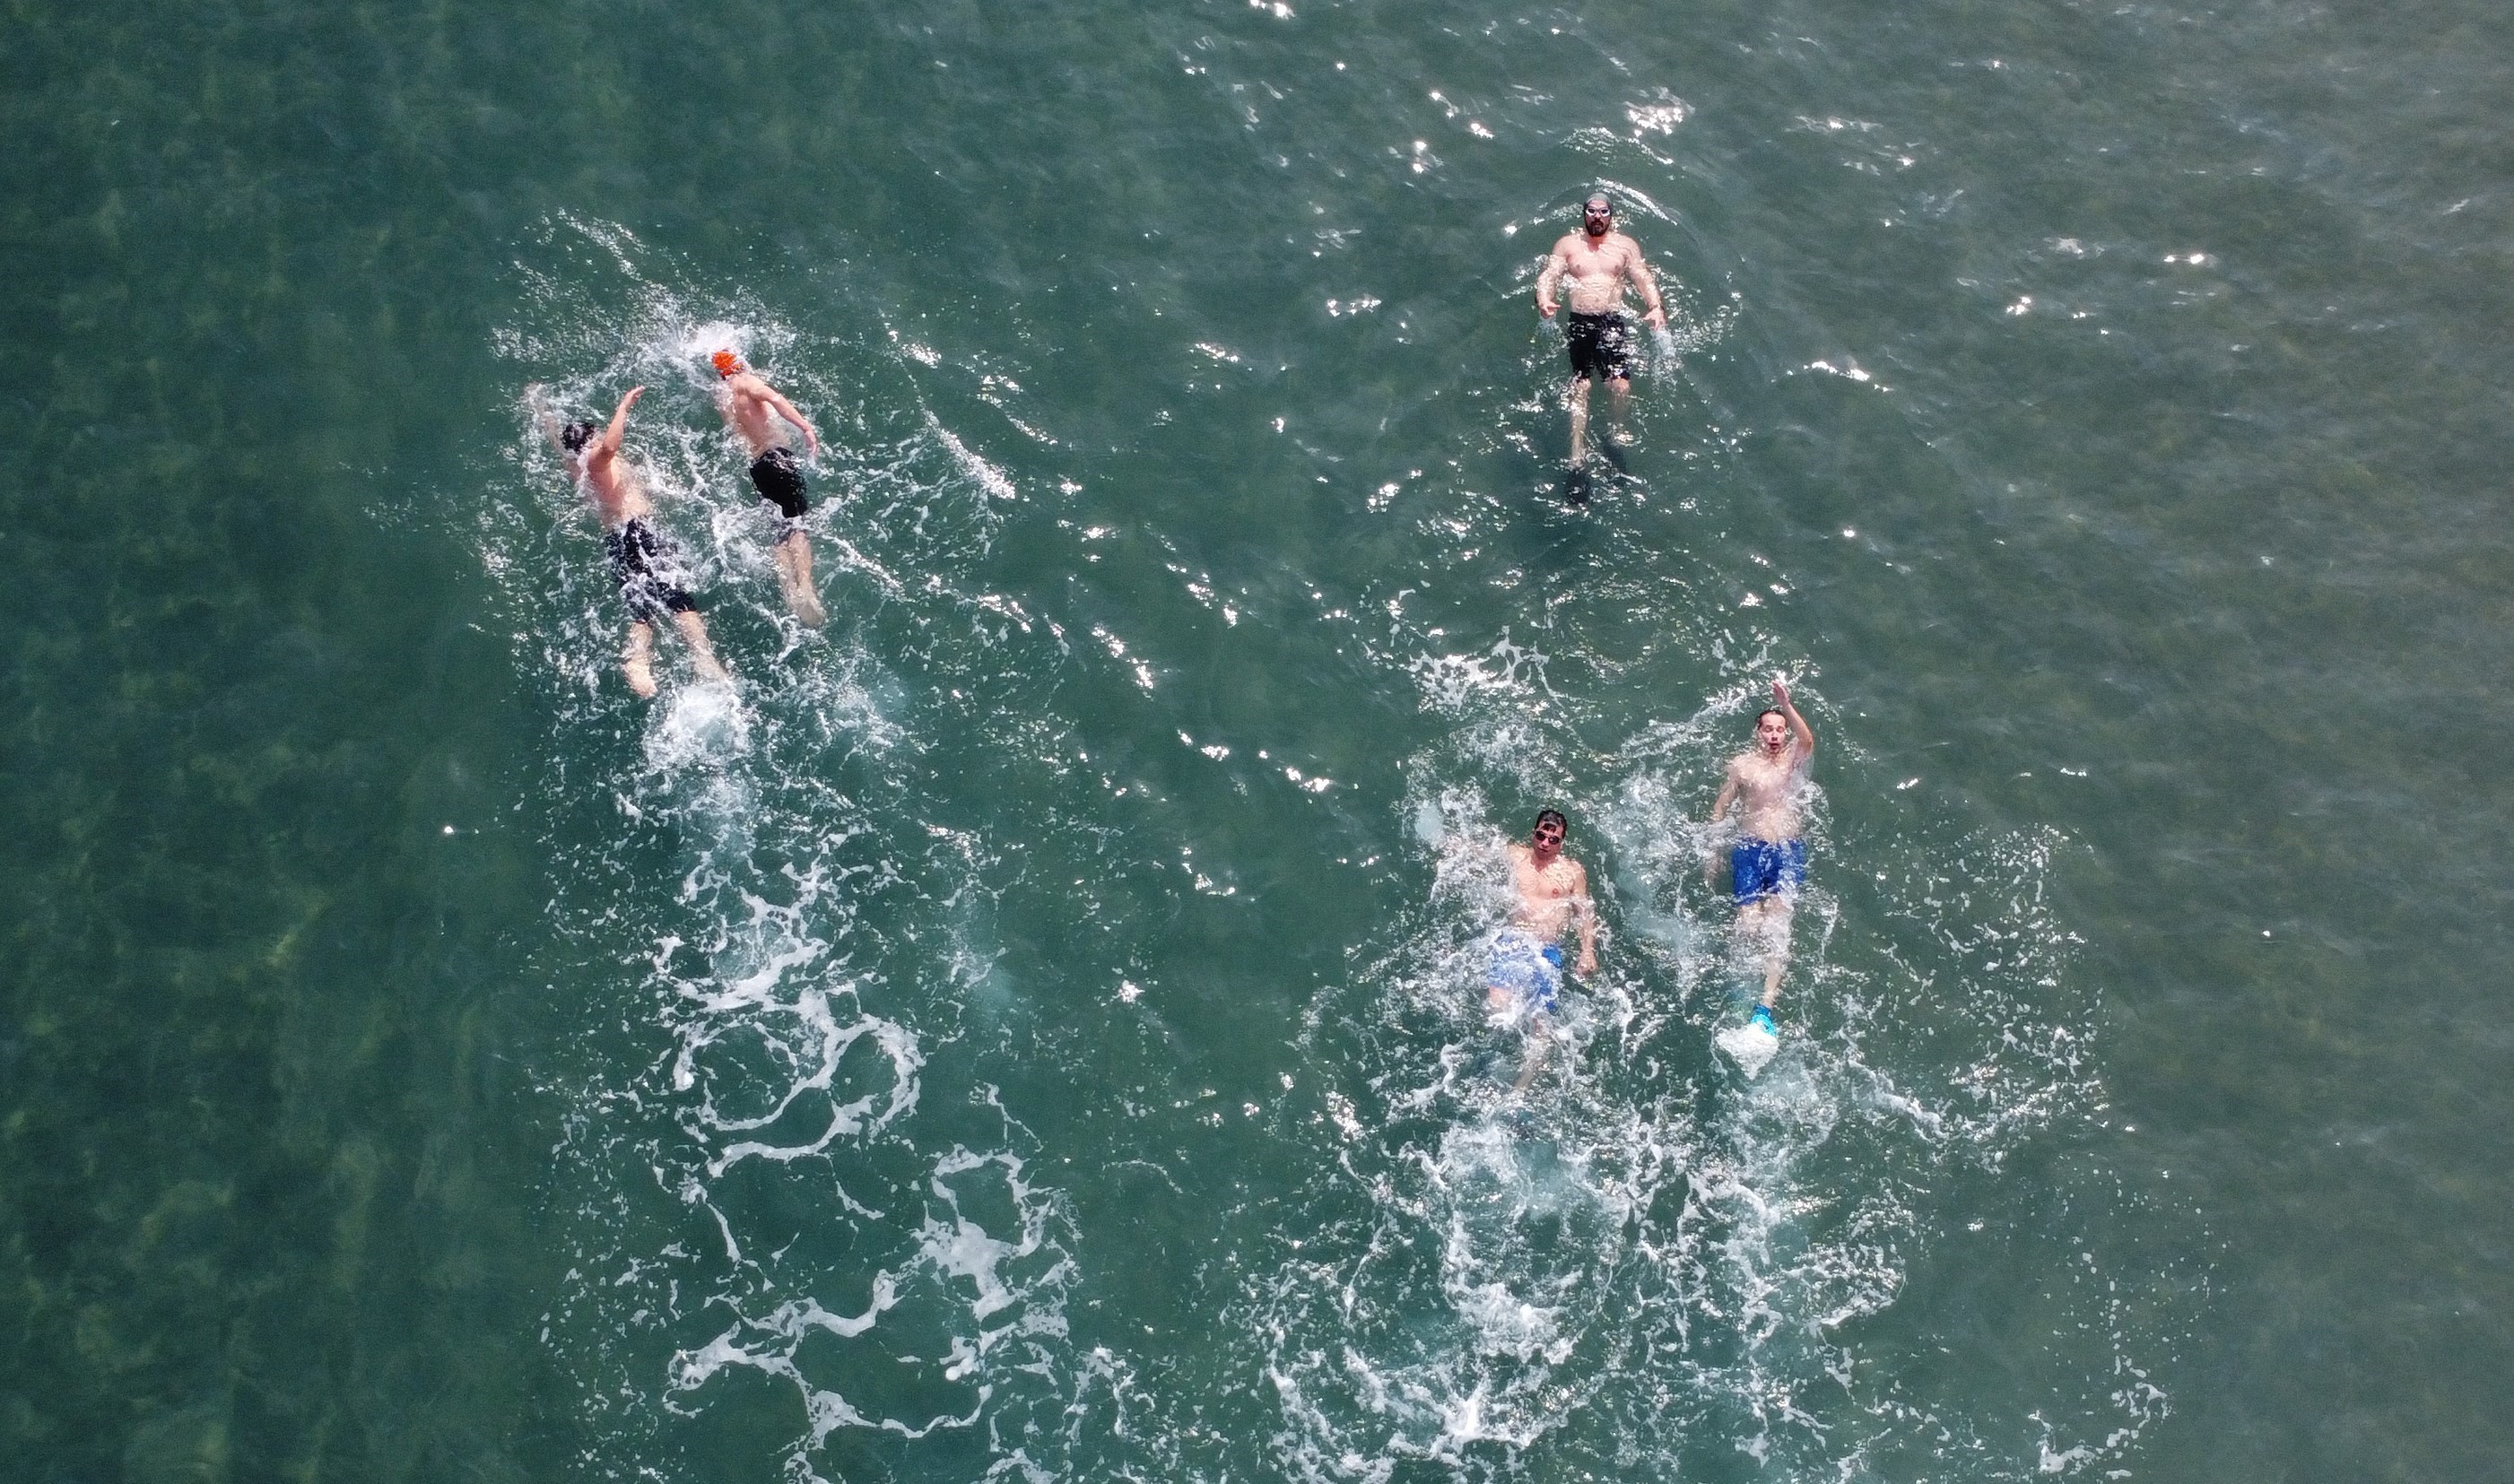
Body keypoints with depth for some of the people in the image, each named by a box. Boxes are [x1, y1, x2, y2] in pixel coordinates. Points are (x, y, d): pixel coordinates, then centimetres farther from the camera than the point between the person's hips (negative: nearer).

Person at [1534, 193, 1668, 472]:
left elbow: (1644, 279, 7)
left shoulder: (1626, 245, 15)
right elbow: (1548, 274, 2)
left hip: (1614, 321, 0)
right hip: (1580, 322, 0)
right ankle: (1578, 450, -9)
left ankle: (1619, 428, 13)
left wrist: (1656, 307, -13)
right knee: (1580, 385, -11)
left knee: (1621, 387, -15)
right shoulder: (1567, 244, 14)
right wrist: (1543, 299, -21)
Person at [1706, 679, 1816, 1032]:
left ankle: (1765, 1005, -25)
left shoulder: (1795, 759, 9)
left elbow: (1807, 740, -15)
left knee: (1778, 922, -18)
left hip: (1789, 850, 0)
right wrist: (1711, 852, 7)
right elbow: (1719, 809, 13)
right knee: (1749, 926, -14)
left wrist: (1786, 704, -30)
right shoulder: (1742, 764, 10)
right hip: (1749, 848, 0)